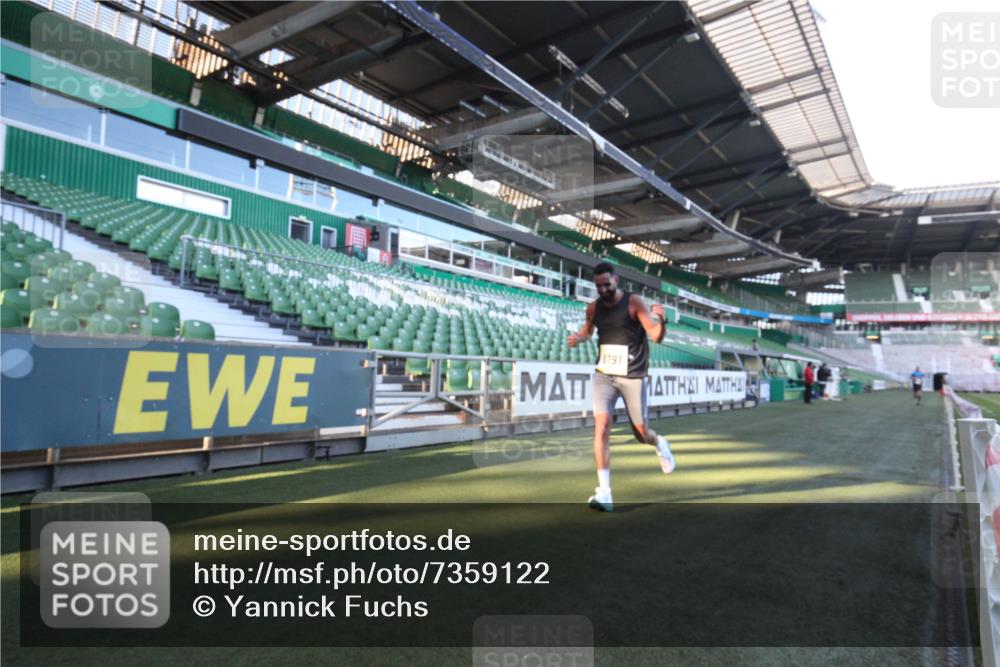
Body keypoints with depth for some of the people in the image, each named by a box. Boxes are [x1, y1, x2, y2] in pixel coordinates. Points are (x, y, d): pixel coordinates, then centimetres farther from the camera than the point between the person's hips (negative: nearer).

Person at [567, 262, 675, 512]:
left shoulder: (633, 302, -10)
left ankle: (659, 443, 47)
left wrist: (659, 319, -34)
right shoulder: (593, 307, 2)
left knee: (640, 432, 7)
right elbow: (588, 329, 22)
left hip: (633, 377, -2)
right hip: (604, 375, 3)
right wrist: (578, 337, -1)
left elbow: (656, 337, -14)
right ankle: (604, 492, -11)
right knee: (601, 427, -14)